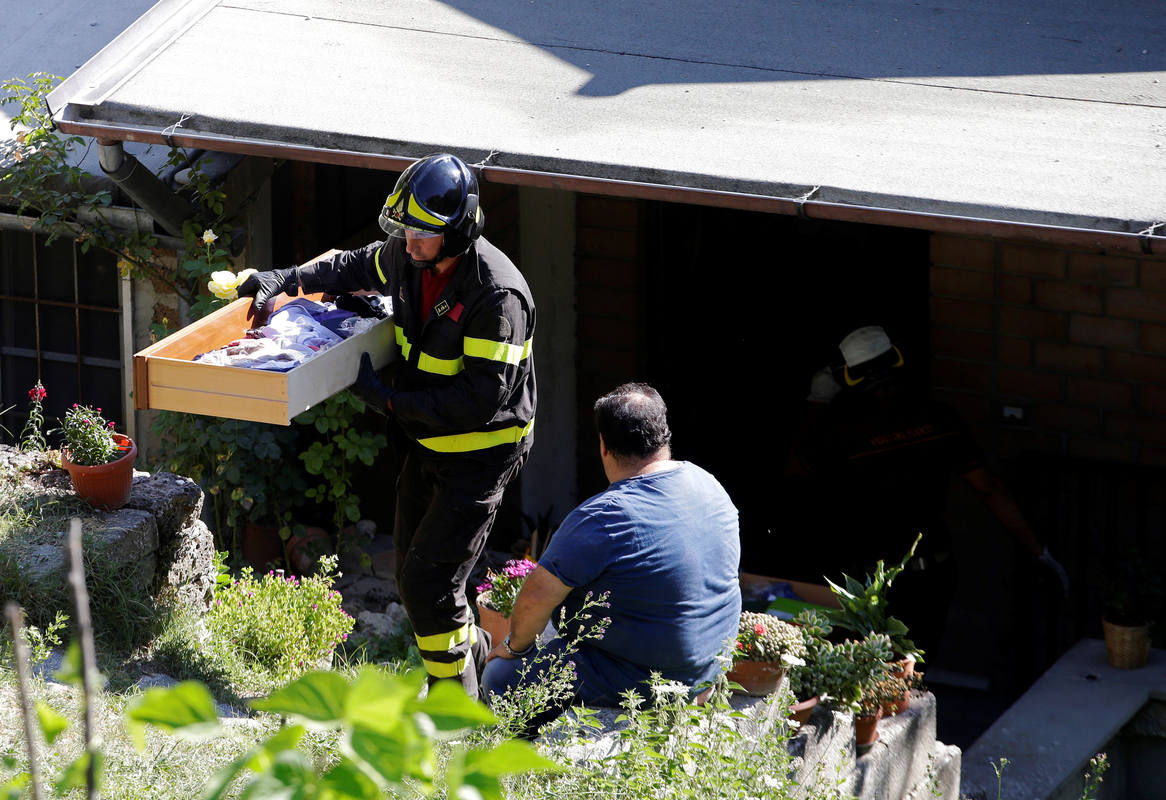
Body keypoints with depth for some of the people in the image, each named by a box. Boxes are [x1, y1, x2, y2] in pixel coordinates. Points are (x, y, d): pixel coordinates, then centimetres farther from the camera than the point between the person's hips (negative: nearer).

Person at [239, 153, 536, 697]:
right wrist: (285, 280, 7)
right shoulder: (410, 257, -4)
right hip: (427, 443, 8)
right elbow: (356, 268, 20)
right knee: (413, 576, 16)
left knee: (428, 580, -10)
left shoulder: (497, 294, -29)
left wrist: (392, 400, -28)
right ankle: (472, 649, 40)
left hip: (482, 455, -8)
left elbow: (483, 397, -30)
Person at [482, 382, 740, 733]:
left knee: (500, 679, 2)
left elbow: (537, 596, -23)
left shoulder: (604, 519, -26)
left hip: (639, 678, -8)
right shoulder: (709, 485, -1)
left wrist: (516, 645, -3)